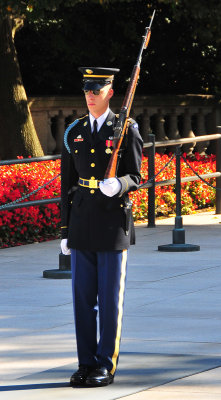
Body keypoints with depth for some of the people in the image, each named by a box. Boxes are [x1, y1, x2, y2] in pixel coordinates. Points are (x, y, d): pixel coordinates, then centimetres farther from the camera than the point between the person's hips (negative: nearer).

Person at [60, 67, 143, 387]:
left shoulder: (126, 130, -3)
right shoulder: (74, 133, 9)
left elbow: (134, 177, -3)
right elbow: (67, 183, 11)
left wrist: (118, 185, -27)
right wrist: (65, 231, 9)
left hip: (113, 224, -4)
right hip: (82, 224, 4)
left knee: (110, 298, 0)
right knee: (83, 297, 5)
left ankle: (107, 365, 7)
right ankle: (86, 364, 12)